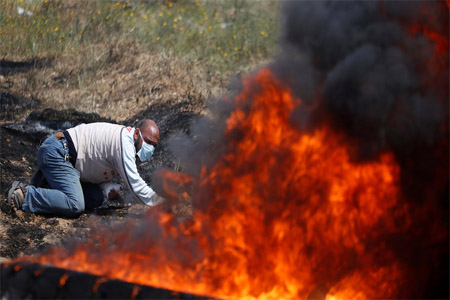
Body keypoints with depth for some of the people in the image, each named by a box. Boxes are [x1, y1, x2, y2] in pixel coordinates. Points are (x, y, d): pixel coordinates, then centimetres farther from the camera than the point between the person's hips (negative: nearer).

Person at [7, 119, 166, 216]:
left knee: (95, 198, 7)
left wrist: (108, 188, 2)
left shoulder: (126, 138, 15)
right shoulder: (125, 143, -17)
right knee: (75, 205, -25)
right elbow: (134, 182, -19)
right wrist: (159, 202, -12)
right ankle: (25, 195, -16)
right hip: (56, 153, -11)